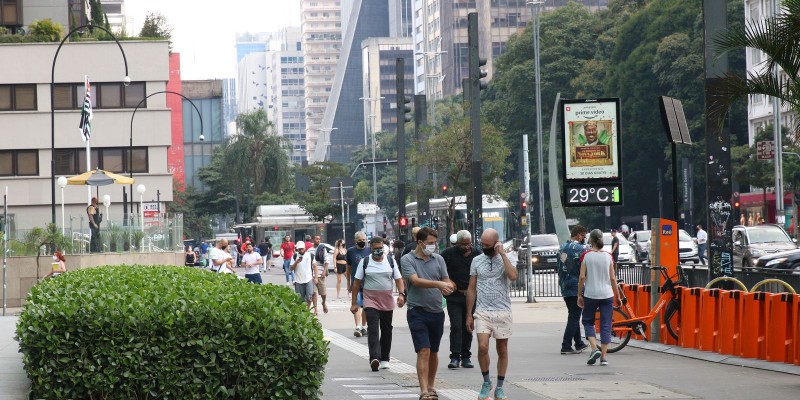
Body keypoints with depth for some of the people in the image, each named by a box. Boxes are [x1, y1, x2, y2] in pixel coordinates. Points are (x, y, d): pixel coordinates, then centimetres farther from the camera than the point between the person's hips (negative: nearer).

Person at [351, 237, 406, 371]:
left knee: (386, 330, 9)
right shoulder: (364, 262, 1)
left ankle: (384, 359, 21)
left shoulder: (390, 260, 6)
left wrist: (401, 294, -11)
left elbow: (398, 279, 6)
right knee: (373, 329, -17)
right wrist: (354, 303, 1)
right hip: (370, 301, -3)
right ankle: (374, 358, -30)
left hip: (387, 301, 3)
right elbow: (357, 283, 3)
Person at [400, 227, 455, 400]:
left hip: (436, 312, 5)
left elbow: (446, 281, 8)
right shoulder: (407, 259, -4)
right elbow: (416, 281, -18)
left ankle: (431, 386, 28)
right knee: (423, 351, -13)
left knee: (434, 352, 14)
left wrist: (448, 287, -17)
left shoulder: (438, 259, 8)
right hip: (417, 312, -5)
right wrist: (438, 284, -30)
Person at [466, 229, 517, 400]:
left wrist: (502, 254, -16)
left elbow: (513, 276, -21)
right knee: (483, 347, -15)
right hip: (482, 312, 1)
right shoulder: (477, 261, 7)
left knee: (502, 350, 5)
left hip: (503, 312, -1)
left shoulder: (505, 259, 1)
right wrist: (469, 315, 9)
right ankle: (486, 382, 4)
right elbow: (472, 289, 11)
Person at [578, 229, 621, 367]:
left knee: (588, 322, 15)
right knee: (605, 325, 6)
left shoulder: (586, 256, -5)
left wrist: (579, 295, 3)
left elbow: (582, 277, -7)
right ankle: (603, 357, 3)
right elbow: (613, 278, -1)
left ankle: (594, 349, -6)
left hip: (590, 294, -1)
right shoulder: (608, 256, -1)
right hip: (607, 295, 1)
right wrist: (618, 296, 8)